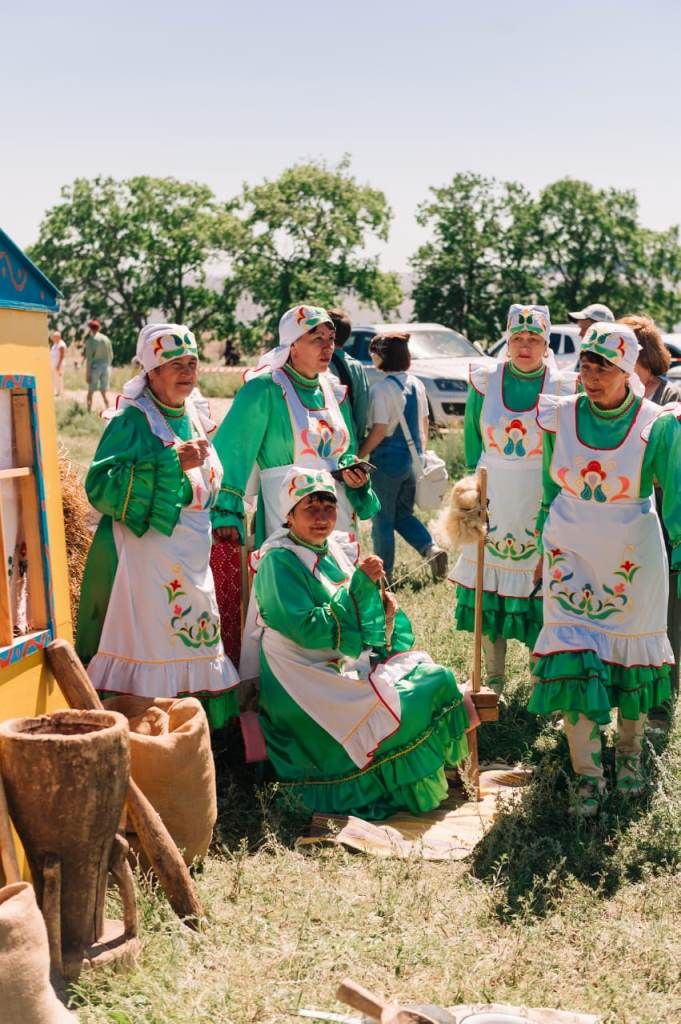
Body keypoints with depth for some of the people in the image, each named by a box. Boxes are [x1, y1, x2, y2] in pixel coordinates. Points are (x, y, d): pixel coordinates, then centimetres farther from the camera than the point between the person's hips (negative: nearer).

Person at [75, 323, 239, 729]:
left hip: (192, 559, 8)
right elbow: (99, 486, -22)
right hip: (144, 555, -7)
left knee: (195, 647, 9)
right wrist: (172, 461, -25)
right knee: (149, 650, -9)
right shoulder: (132, 421, -9)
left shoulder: (196, 418, 13)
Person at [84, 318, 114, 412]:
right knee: (104, 392, 8)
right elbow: (111, 356, 10)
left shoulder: (90, 340, -8)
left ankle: (89, 411, 1)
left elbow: (89, 358, -12)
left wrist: (87, 373, -10)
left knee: (90, 392, 3)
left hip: (95, 367, -4)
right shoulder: (106, 339, 7)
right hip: (105, 367, 4)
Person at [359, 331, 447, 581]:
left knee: (383, 519, 7)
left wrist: (357, 456, -11)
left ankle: (384, 573, 14)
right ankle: (431, 549, -1)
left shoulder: (381, 389, -17)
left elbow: (378, 432, -19)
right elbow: (424, 425, 13)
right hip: (412, 459, 7)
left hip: (387, 461, -7)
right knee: (403, 515, 19)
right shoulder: (416, 384, 6)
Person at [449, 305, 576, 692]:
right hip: (493, 499, 2)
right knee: (490, 584, 6)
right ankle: (494, 675, 20)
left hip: (541, 503, -2)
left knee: (540, 586, -1)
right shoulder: (485, 382, 1)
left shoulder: (563, 388, -5)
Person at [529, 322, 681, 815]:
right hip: (571, 555, 2)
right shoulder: (560, 416, -3)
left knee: (632, 650, 11)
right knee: (574, 658, -3)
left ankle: (630, 751, 34)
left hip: (632, 558, -1)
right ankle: (588, 775, 7)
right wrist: (543, 544, 14)